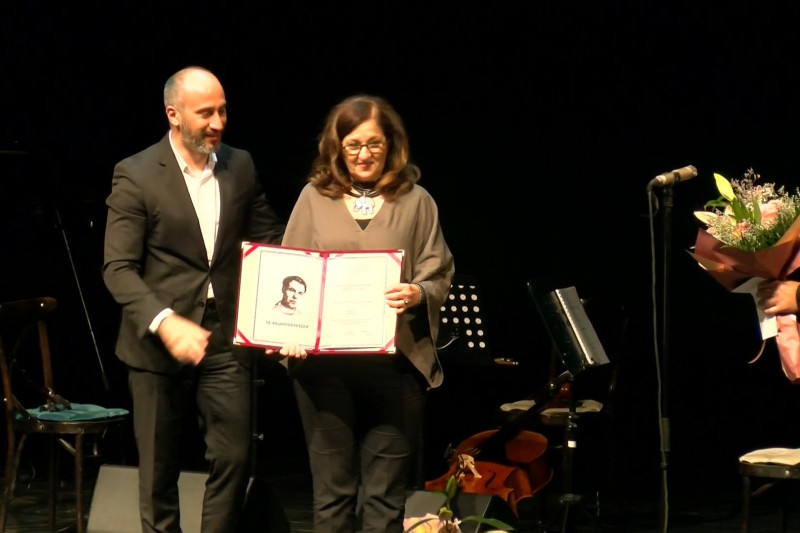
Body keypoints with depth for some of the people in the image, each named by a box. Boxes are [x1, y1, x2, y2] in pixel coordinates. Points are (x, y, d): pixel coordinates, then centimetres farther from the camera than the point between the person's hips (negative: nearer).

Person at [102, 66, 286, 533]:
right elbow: (119, 268, -12)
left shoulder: (240, 165, 6)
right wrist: (165, 323, -26)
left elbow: (268, 236, 13)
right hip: (159, 344, -3)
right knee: (160, 469, 8)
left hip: (225, 341, 3)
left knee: (234, 459, 0)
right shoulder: (136, 175, -8)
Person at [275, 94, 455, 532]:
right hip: (323, 363, 1)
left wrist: (417, 293, -19)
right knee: (332, 490, 6)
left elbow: (439, 277, 4)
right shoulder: (314, 197, 9)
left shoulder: (416, 201, 6)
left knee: (386, 496, 3)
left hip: (394, 363, -1)